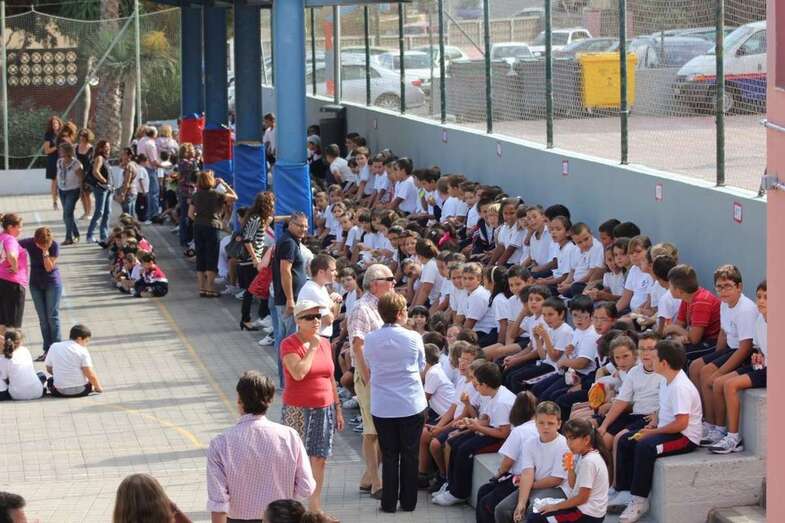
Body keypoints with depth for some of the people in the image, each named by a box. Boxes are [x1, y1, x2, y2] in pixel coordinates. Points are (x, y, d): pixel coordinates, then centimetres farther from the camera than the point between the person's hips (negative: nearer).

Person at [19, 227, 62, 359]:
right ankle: (47, 350, 10)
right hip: (36, 284, 3)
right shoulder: (29, 243, -12)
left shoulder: (54, 246, -17)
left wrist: (45, 252, -30)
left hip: (52, 283, -3)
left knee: (52, 316, -4)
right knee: (42, 318, 5)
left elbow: (49, 267, -20)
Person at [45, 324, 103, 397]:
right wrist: (98, 388, 1)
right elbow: (90, 374, -14)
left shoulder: (54, 347, 5)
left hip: (60, 392, 2)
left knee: (50, 381, 32)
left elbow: (49, 369, 13)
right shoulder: (82, 351, -8)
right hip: (80, 390, -2)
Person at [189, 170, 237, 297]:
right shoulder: (217, 194, -6)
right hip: (212, 227, -5)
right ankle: (210, 289, -3)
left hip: (198, 227, 5)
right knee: (212, 259, 0)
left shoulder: (196, 195, 7)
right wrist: (224, 184, 4)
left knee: (200, 259, 8)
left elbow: (190, 214, 7)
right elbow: (234, 197, -4)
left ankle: (202, 289, 9)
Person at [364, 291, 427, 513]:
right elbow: (421, 366, 4)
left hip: (382, 408, 1)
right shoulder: (413, 338, -10)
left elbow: (369, 370, 7)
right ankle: (408, 501, 16)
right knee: (410, 455, 11)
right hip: (412, 405, -1)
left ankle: (389, 502, 13)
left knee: (389, 455, 11)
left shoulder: (370, 340, -5)